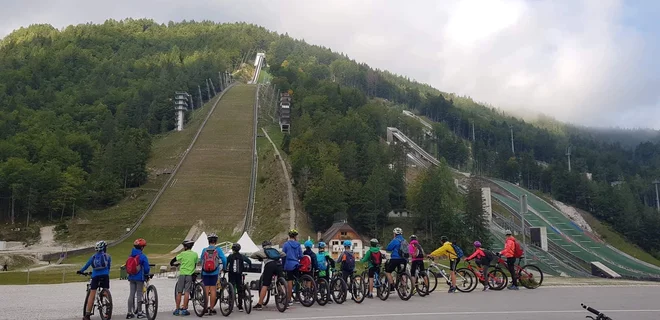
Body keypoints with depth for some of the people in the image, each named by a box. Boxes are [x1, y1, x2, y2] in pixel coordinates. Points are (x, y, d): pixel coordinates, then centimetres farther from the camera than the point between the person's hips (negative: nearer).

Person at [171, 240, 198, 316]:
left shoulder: (182, 254, -2)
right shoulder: (195, 254, 3)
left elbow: (172, 260, 7)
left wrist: (172, 264, 28)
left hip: (182, 274, -1)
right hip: (190, 275, 1)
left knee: (179, 292, 7)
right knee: (186, 292, -1)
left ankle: (177, 309, 10)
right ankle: (184, 309, -2)